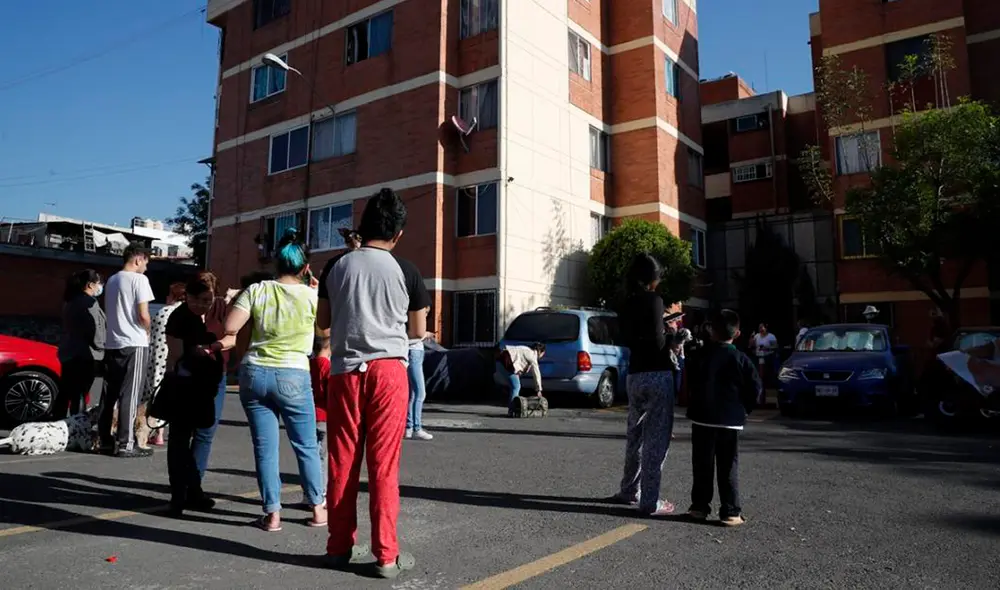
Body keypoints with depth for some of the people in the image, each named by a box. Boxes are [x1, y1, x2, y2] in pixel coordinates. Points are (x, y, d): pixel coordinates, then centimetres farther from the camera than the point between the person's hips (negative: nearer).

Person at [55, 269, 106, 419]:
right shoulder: (89, 302, -14)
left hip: (68, 352, 9)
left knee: (65, 392, 14)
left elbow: (73, 328, 17)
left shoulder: (71, 301, 14)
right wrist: (102, 346, -4)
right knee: (79, 394, -4)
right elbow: (95, 331, -19)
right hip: (85, 354, -9)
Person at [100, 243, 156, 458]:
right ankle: (125, 444, -4)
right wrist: (147, 331, 4)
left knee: (109, 394, 11)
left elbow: (111, 311, 18)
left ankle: (105, 439, 17)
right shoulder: (139, 279, -9)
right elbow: (143, 315, -14)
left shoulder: (112, 280, 15)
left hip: (112, 343, 8)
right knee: (130, 395, -5)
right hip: (134, 343, -8)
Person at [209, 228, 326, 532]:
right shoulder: (311, 295, -6)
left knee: (265, 448, 7)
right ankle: (318, 510, 20)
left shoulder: (257, 290, -3)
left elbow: (230, 328, -8)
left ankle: (272, 514, 12)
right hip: (293, 377, -1)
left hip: (254, 373, 2)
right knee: (306, 446, 12)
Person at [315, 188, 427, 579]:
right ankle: (386, 555, 7)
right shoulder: (403, 271, -3)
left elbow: (322, 324, 12)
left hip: (344, 371, 3)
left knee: (342, 462, 11)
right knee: (384, 464, 1)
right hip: (387, 371, -2)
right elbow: (418, 331, 5)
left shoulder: (336, 266, 3)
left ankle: (340, 546, 22)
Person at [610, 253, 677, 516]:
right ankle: (650, 501, 2)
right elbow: (657, 341, -18)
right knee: (656, 438, -1)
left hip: (635, 376, 7)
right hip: (657, 375, -7)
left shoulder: (627, 305, 10)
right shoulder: (654, 300, -11)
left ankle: (629, 490, 30)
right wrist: (670, 338, 3)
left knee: (635, 435, 19)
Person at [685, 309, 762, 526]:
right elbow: (755, 387, -3)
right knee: (729, 468, 4)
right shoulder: (740, 359, -5)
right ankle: (731, 512, 5)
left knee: (702, 466, 9)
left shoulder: (700, 355, 0)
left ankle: (700, 507, 15)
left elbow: (691, 382, 8)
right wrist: (744, 409, 10)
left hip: (702, 418, 1)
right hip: (731, 420, -1)